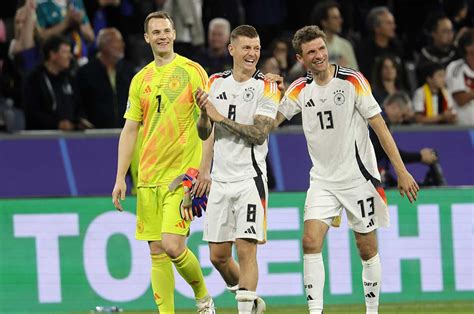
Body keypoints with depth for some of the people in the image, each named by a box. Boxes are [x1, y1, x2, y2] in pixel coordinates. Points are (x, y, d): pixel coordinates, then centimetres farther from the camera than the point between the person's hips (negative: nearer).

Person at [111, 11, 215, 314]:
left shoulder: (192, 71, -3)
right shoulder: (141, 79, 12)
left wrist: (204, 170, -12)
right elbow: (130, 130, 14)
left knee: (172, 245, -15)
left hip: (183, 175, -5)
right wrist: (120, 178, 8)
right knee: (156, 251, 2)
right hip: (148, 176, 5)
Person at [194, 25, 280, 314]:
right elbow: (204, 134, 13)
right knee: (218, 256, 9)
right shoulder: (217, 82, 10)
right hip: (221, 180, 5)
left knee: (246, 250, -14)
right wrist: (204, 113, -8)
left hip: (250, 178, -5)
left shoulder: (266, 88, -5)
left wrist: (220, 117, -17)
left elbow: (259, 134, -16)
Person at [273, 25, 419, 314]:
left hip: (359, 178, -3)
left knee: (368, 250, 3)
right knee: (311, 242, -14)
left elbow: (380, 126, -8)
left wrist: (402, 172, -11)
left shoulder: (352, 81, -10)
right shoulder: (300, 90, 2)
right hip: (323, 180, 3)